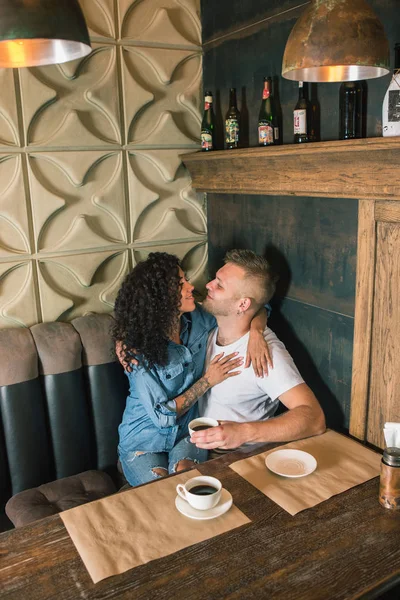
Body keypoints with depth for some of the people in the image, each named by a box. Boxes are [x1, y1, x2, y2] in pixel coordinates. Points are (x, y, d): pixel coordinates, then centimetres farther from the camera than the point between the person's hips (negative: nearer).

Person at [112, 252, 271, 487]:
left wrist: (255, 332, -21)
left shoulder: (198, 320, -10)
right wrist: (207, 381, -18)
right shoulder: (136, 347, -22)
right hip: (144, 439, -2)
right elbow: (162, 416, -20)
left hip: (188, 432, 3)